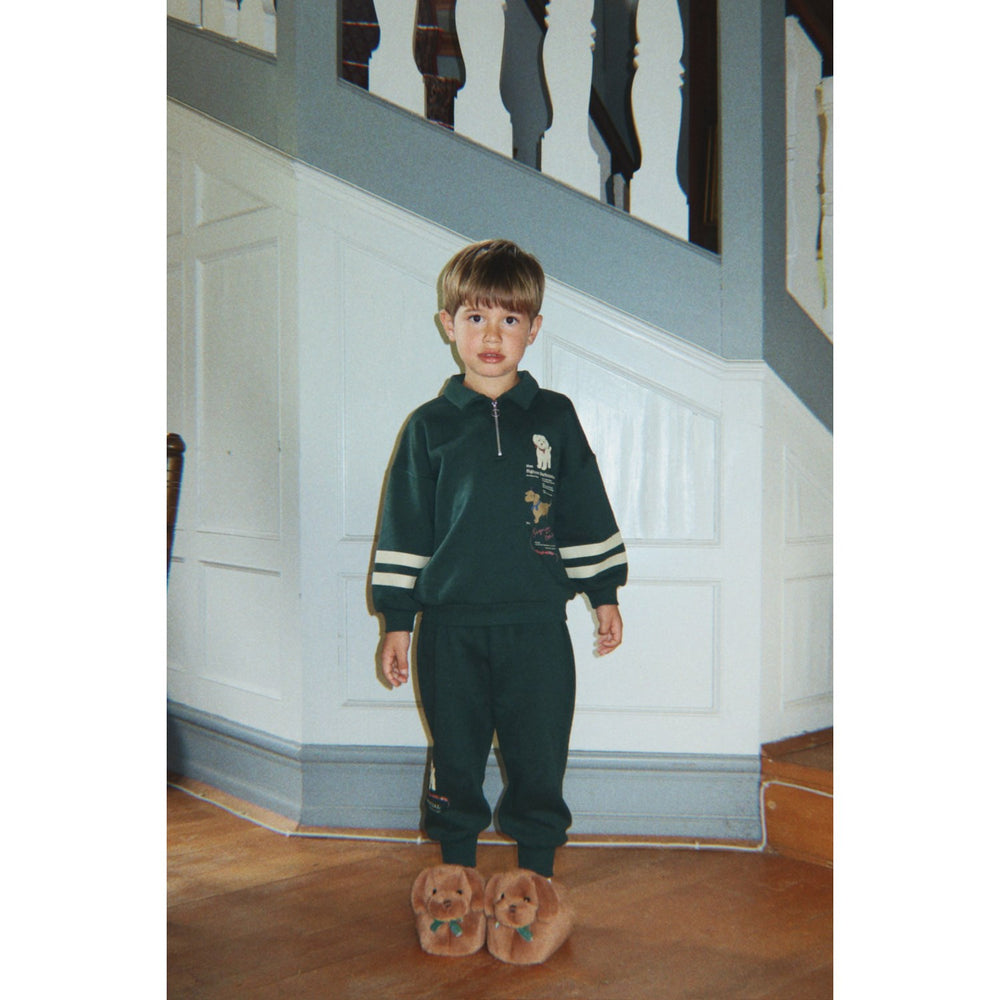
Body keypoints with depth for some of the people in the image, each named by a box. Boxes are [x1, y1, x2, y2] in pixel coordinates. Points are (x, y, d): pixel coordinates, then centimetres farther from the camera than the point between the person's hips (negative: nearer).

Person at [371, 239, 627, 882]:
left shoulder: (555, 417, 5)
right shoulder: (430, 425, 3)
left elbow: (588, 514, 10)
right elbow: (405, 528, 5)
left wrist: (605, 594, 10)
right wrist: (398, 621, 4)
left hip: (537, 620, 0)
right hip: (451, 623, 0)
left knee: (540, 759, 8)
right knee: (456, 758, 11)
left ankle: (538, 872, 26)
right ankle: (456, 870, 29)